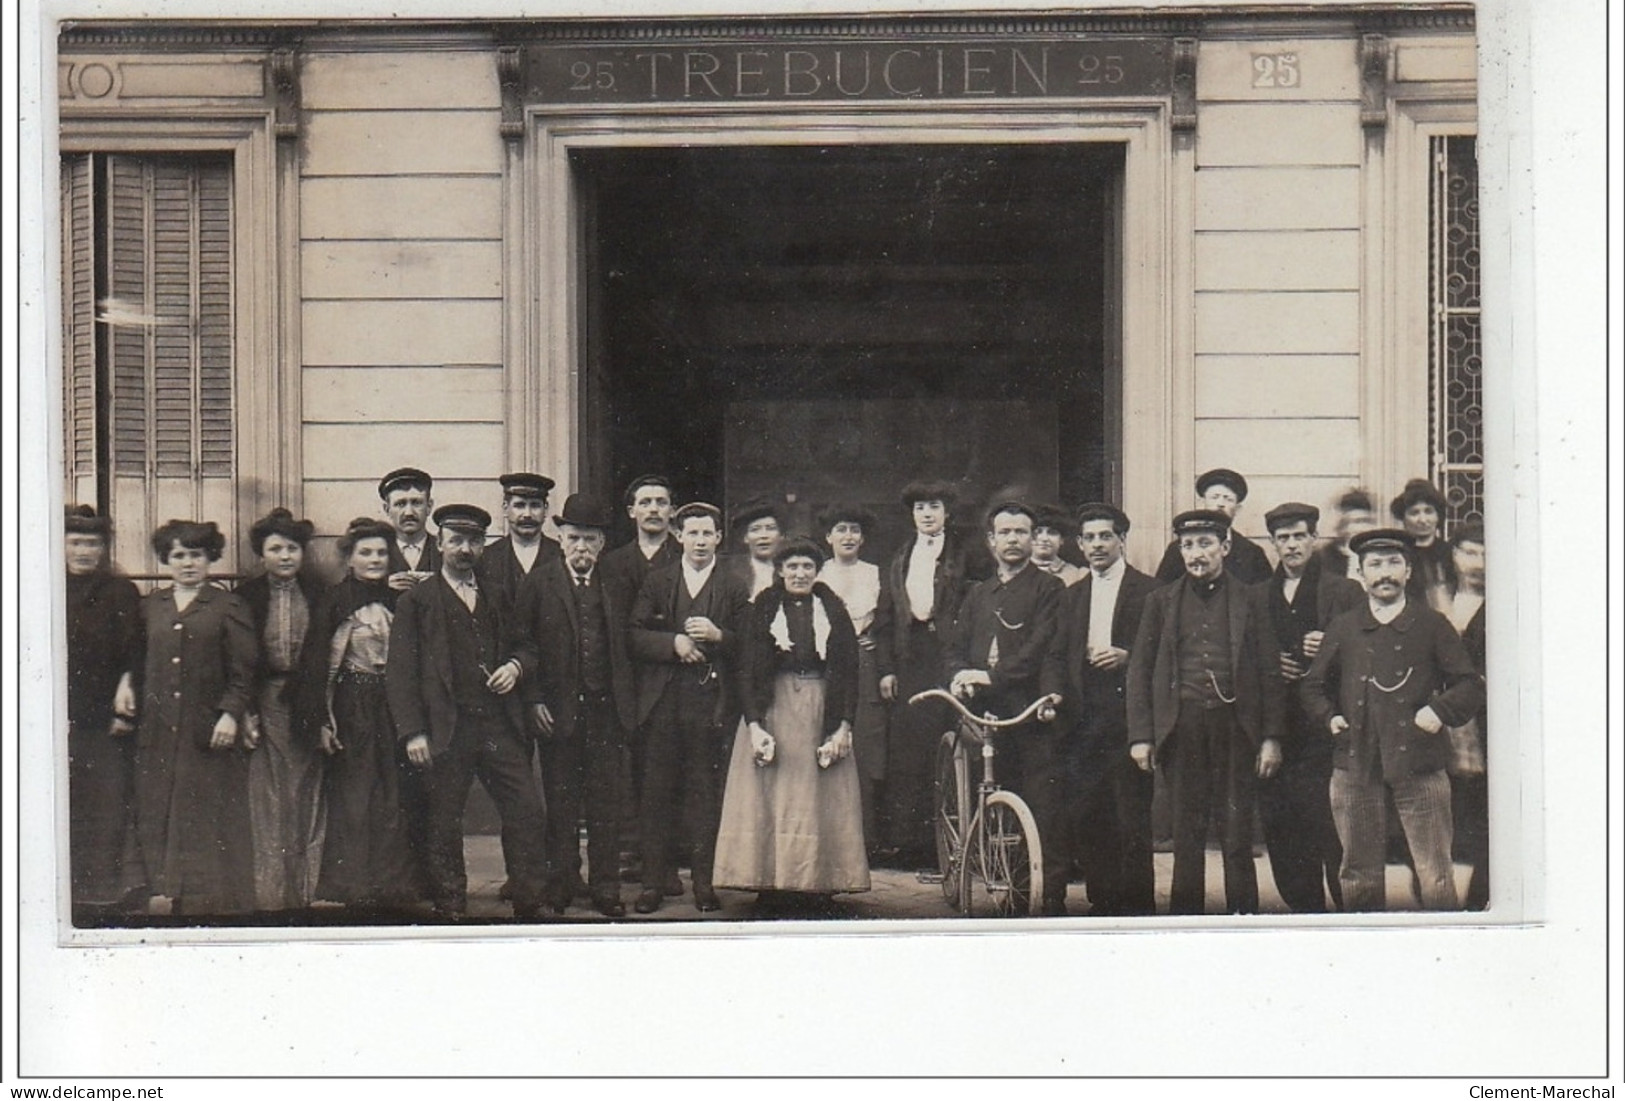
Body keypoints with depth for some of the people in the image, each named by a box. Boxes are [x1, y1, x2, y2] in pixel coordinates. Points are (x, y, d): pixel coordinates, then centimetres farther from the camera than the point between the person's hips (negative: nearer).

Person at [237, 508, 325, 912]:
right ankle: (272, 894, 2)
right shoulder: (248, 595, 3)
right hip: (267, 702, 0)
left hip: (308, 702, 0)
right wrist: (245, 712, -5)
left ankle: (308, 889, 6)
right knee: (270, 799, -2)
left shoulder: (318, 593, 4)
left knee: (309, 797, 1)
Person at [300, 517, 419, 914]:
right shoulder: (333, 603, -2)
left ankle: (394, 887, 8)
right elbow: (316, 666, -4)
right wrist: (320, 722, -10)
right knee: (353, 802, -2)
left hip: (393, 711, 4)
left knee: (395, 802, 1)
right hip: (351, 713, -4)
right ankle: (358, 892, 4)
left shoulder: (398, 600, 9)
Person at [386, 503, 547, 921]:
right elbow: (400, 671, -1)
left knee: (527, 811, -2)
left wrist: (516, 667, 3)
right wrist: (412, 731, -10)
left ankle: (529, 906, 7)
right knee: (444, 824, 2)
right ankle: (450, 910, 13)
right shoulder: (418, 601, 5)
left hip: (500, 726, 3)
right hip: (447, 731, -3)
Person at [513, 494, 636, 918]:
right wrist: (534, 698, -7)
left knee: (604, 800, 5)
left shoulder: (616, 583, 7)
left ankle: (606, 887, 11)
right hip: (557, 708, -2)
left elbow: (625, 642, 10)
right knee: (560, 802, 5)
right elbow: (522, 641, 0)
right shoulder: (540, 581, 0)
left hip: (604, 708, 2)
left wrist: (626, 701, 4)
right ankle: (560, 883, 14)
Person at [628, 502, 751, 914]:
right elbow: (635, 636, 4)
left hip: (711, 705, -1)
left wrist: (718, 636, -14)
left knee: (706, 794, 1)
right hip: (662, 704, 1)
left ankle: (705, 881, 7)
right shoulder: (657, 582, 11)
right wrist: (674, 643, -11)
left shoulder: (735, 587, 8)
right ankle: (653, 881, 7)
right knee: (657, 792, 2)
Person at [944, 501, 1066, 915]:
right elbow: (954, 647, 18)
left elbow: (1041, 647, -8)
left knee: (1047, 811, -9)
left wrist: (991, 675, -16)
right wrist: (958, 676, -4)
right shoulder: (978, 596, 23)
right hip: (987, 716, 5)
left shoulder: (1049, 588, 4)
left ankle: (1052, 900, -8)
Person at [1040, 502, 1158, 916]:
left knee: (1132, 817, -6)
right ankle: (1102, 902, 14)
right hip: (1083, 719, 5)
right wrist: (1053, 692, -1)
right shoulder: (1071, 597, 20)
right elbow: (1057, 655, 16)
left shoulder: (1148, 591, 2)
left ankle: (1137, 907, 1)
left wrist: (1128, 657, -17)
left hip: (1128, 715, -5)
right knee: (1085, 817, 3)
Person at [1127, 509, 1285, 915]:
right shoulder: (1162, 602, 12)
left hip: (1234, 726, -1)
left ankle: (1243, 913, 5)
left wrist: (1271, 737, 0)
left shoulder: (1249, 602, 8)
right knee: (1186, 834, 3)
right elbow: (1140, 671, 9)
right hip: (1181, 726, 1)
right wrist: (1140, 735, 1)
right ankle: (1185, 915, 9)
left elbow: (1269, 673, 7)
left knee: (1238, 832, -2)